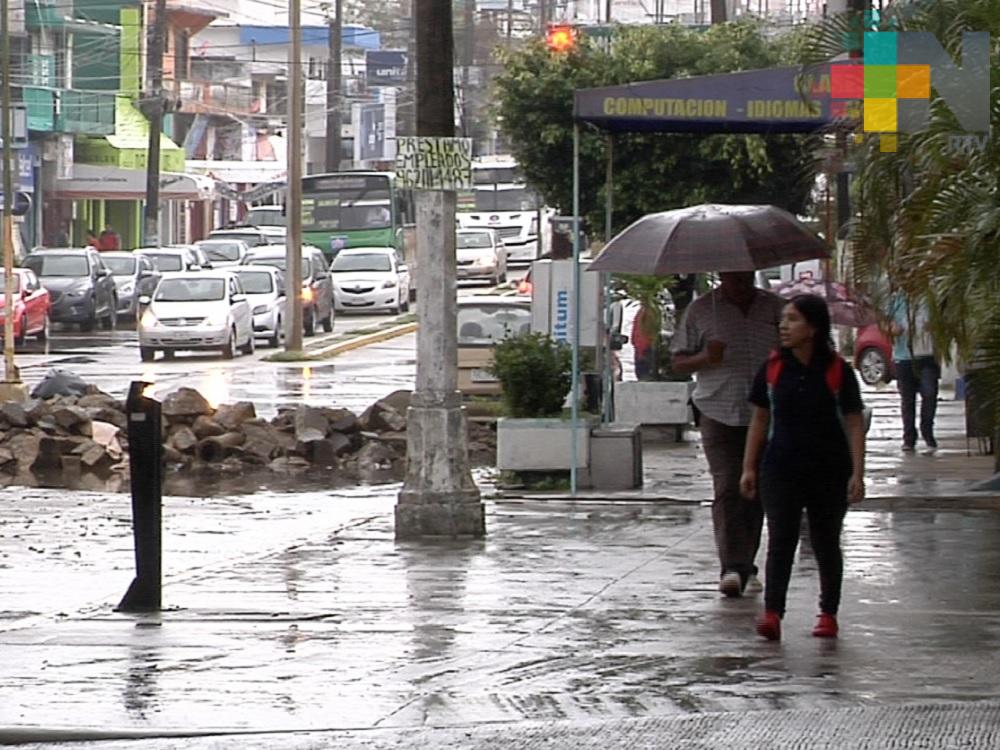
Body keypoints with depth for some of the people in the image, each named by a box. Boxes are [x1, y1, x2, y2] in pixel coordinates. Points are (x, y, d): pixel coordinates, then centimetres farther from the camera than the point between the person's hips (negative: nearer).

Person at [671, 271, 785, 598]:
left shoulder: (774, 307, 9)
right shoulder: (701, 310, 4)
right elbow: (678, 362, 6)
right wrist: (705, 359, -14)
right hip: (719, 414, -3)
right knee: (727, 488, -14)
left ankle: (747, 567, 16)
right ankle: (732, 568, -22)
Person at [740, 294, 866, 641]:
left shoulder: (837, 371, -5)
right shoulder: (772, 368, 2)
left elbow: (854, 423, -3)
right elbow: (760, 420, 9)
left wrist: (857, 473, -9)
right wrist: (749, 467, 7)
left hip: (828, 471, -1)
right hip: (781, 469, 1)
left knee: (826, 543, 10)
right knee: (780, 540, -9)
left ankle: (828, 613, 20)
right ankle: (772, 612, -16)